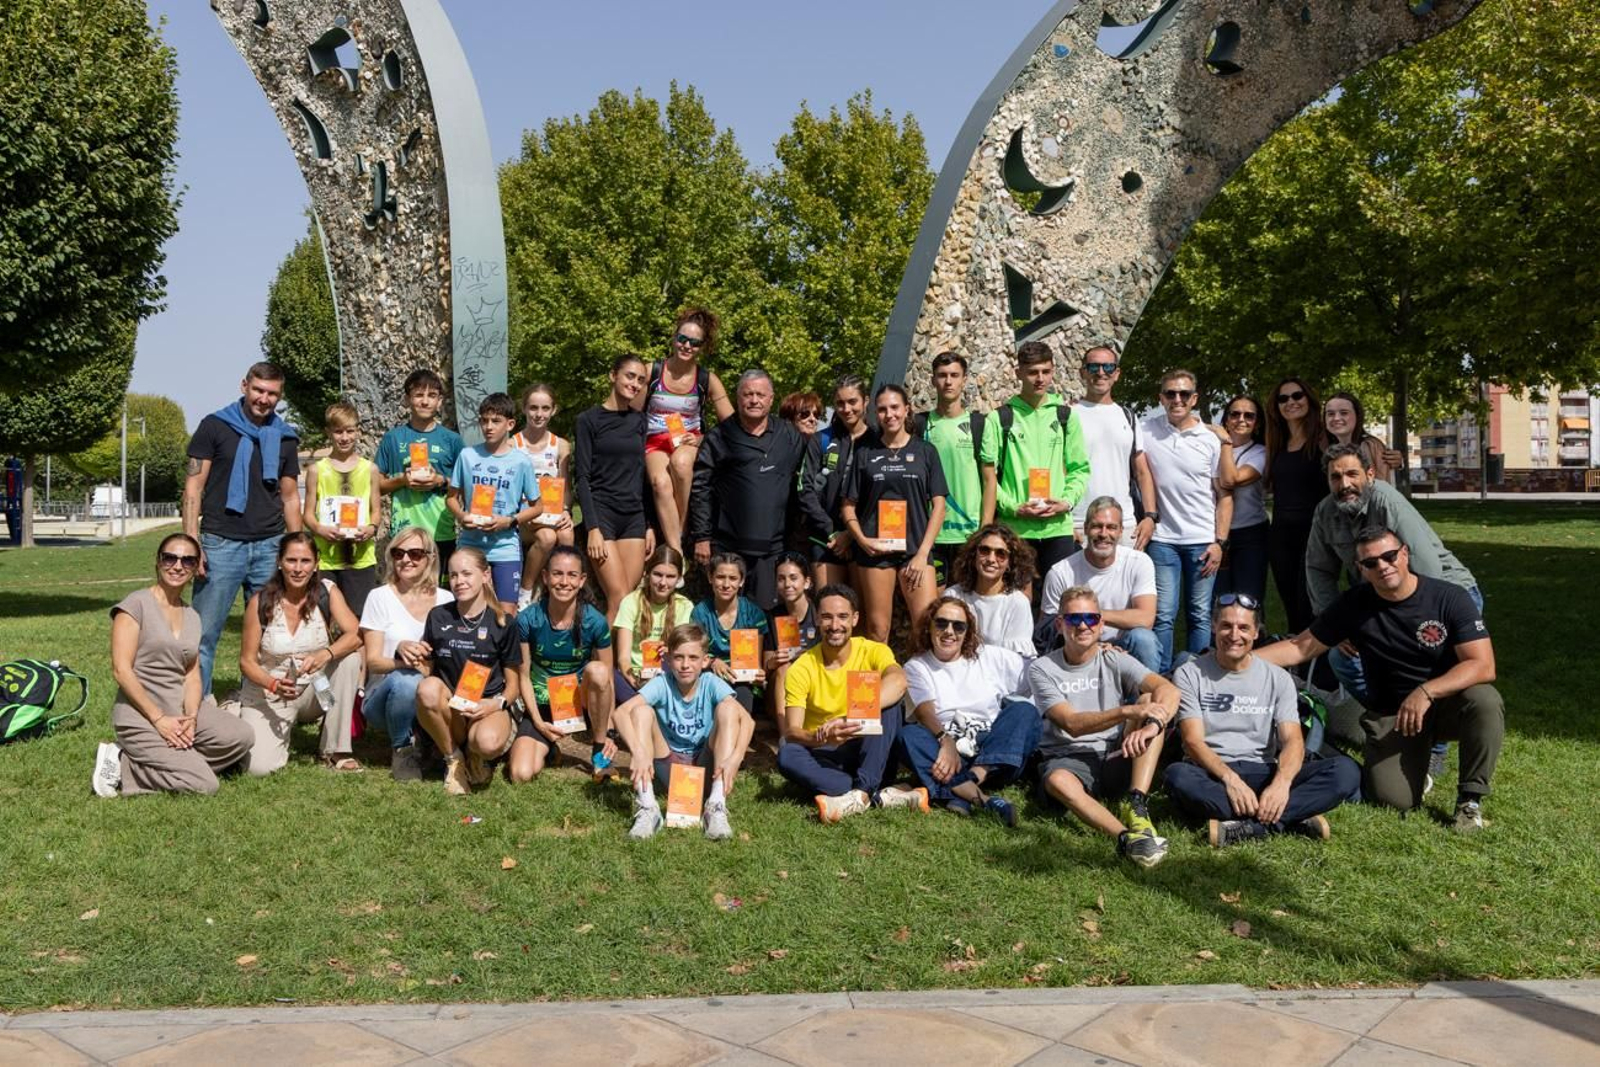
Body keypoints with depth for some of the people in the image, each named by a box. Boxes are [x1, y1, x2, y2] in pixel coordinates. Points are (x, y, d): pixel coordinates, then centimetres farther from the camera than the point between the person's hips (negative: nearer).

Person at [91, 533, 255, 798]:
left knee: (242, 737, -16)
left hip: (180, 710, 7)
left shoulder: (192, 617, 14)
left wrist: (191, 717, -11)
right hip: (140, 716, -7)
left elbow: (192, 676, 8)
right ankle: (122, 764, 0)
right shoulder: (136, 604, -6)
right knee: (204, 785, -18)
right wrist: (159, 719, -16)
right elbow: (121, 670, -13)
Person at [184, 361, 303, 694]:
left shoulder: (284, 437, 12)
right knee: (204, 633, -2)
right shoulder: (215, 427, 2)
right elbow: (194, 486, -1)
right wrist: (192, 543, -10)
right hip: (221, 544, -3)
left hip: (270, 547, 3)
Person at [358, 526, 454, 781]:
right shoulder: (380, 597, -2)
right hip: (384, 695, -2)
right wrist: (401, 659, -27)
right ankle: (402, 748, -7)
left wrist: (426, 661, -16)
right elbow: (373, 661, -6)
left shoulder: (445, 599, 6)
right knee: (406, 679, -35)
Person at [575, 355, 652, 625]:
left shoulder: (639, 421, 13)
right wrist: (592, 528, -13)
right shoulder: (589, 420, -1)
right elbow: (582, 476, -5)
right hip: (602, 514, -4)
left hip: (634, 517, 5)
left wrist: (650, 525, 9)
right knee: (619, 600, -13)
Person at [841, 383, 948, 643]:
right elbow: (849, 506, 11)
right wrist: (862, 540, -6)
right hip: (874, 550, 1)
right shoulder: (866, 454, 10)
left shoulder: (925, 451, 8)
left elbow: (938, 505, 4)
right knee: (877, 629, 1)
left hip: (915, 549, -1)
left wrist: (923, 553, -5)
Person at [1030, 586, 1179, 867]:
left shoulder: (1115, 660, 4)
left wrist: (1150, 726, -36)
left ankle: (1135, 804, -30)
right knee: (1057, 781, -37)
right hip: (1068, 759, -2)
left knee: (1150, 699, -19)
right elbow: (1072, 723, -16)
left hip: (1118, 758, 3)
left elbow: (1169, 690, -14)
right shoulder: (1042, 669, -2)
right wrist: (1129, 711, -31)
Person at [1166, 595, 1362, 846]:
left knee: (1346, 770, -21)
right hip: (1212, 774, -2)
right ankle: (1291, 820, -34)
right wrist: (1230, 779, -28)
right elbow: (1193, 740, -9)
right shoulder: (1189, 674, 2)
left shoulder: (1277, 677, 9)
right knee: (1178, 776, -38)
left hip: (1264, 773, 3)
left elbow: (1293, 740, -4)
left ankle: (1243, 826, -33)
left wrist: (1281, 782, -26)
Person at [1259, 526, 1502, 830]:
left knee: (1485, 700, -35)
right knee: (1396, 800, -20)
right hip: (1390, 714, 1)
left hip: (1447, 702, 0)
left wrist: (1426, 691, -33)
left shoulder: (1450, 598, -11)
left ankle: (1470, 797, -13)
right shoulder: (1354, 605, -4)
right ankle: (1412, 767, 18)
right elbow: (1301, 647, -1)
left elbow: (1483, 666, -18)